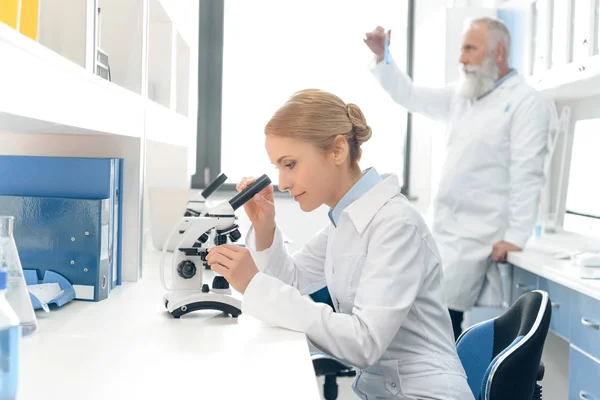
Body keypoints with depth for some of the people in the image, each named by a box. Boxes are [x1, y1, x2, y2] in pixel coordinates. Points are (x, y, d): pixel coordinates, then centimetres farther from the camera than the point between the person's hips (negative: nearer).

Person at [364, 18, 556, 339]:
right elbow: (412, 97, 21)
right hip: (444, 229, 8)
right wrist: (381, 58, 7)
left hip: (479, 234, -7)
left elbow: (527, 176, -14)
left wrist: (516, 237, -18)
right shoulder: (461, 95, 14)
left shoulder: (527, 103, -8)